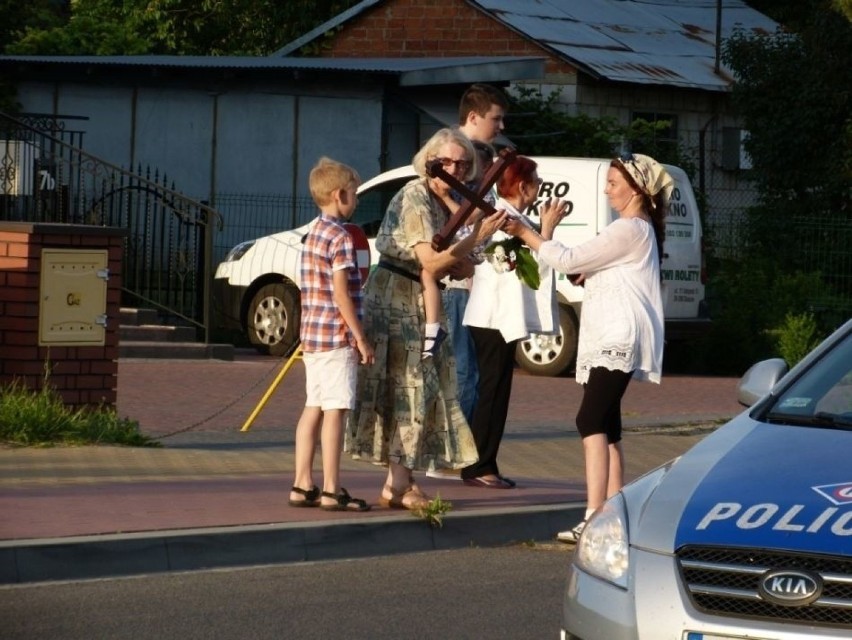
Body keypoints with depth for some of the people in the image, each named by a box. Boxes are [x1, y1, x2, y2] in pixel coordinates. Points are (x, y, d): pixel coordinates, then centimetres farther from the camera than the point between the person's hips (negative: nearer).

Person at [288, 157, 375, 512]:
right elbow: (341, 294, -18)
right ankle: (331, 491, -6)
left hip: (312, 336, 9)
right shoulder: (341, 238, -13)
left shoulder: (313, 235, 15)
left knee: (314, 409, 11)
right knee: (334, 411, -7)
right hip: (337, 337, -9)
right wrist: (361, 339, -15)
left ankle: (302, 485, 12)